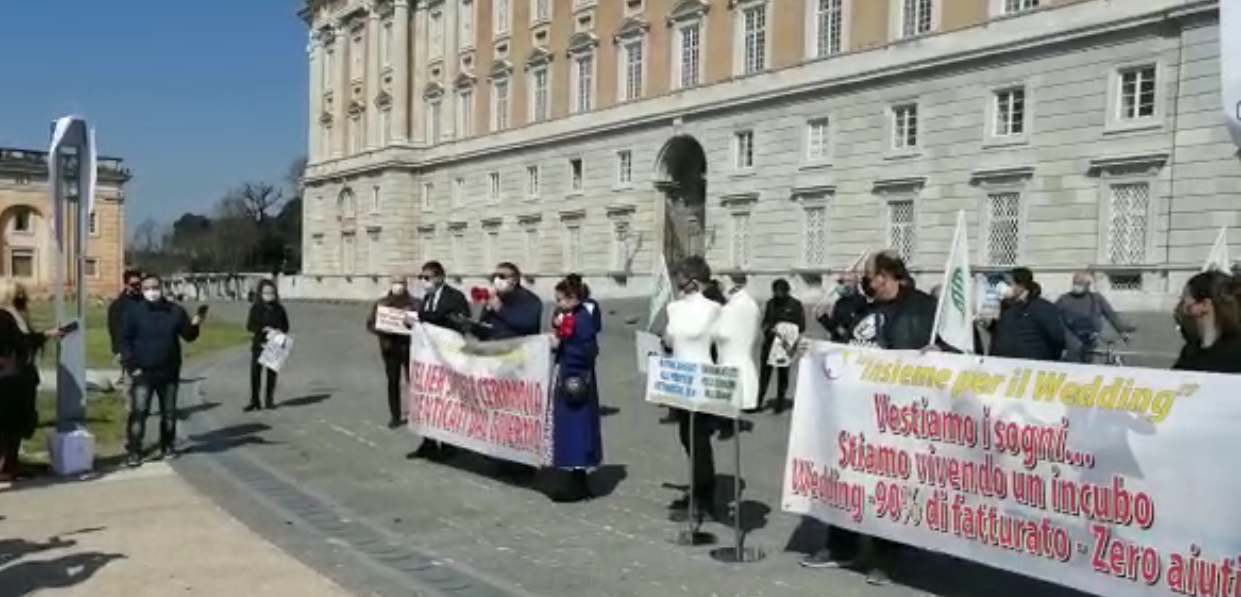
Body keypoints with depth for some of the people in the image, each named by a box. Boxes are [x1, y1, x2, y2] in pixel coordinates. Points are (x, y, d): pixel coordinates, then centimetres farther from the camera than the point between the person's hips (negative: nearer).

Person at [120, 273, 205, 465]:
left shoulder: (175, 311, 0)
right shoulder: (135, 312, -4)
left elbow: (188, 335, 2)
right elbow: (125, 340, -2)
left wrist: (196, 324, -19)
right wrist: (131, 366, -10)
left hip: (169, 372, 3)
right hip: (143, 372, -2)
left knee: (169, 413, 12)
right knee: (138, 412, -9)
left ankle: (167, 447, 27)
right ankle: (133, 452, -4)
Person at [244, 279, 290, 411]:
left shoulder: (279, 309, 6)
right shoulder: (256, 308, 1)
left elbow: (285, 327, 10)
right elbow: (250, 326, -3)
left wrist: (278, 331, -11)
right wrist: (264, 329, -18)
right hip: (259, 344, -1)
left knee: (272, 373, 4)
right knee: (255, 373, -4)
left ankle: (269, 400, 14)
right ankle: (254, 401, 2)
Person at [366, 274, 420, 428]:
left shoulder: (414, 303, 1)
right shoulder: (381, 303, 6)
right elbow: (370, 324, 5)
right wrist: (383, 330, -14)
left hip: (409, 347, -2)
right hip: (389, 347, 2)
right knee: (393, 382, 6)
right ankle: (395, 416, 14)